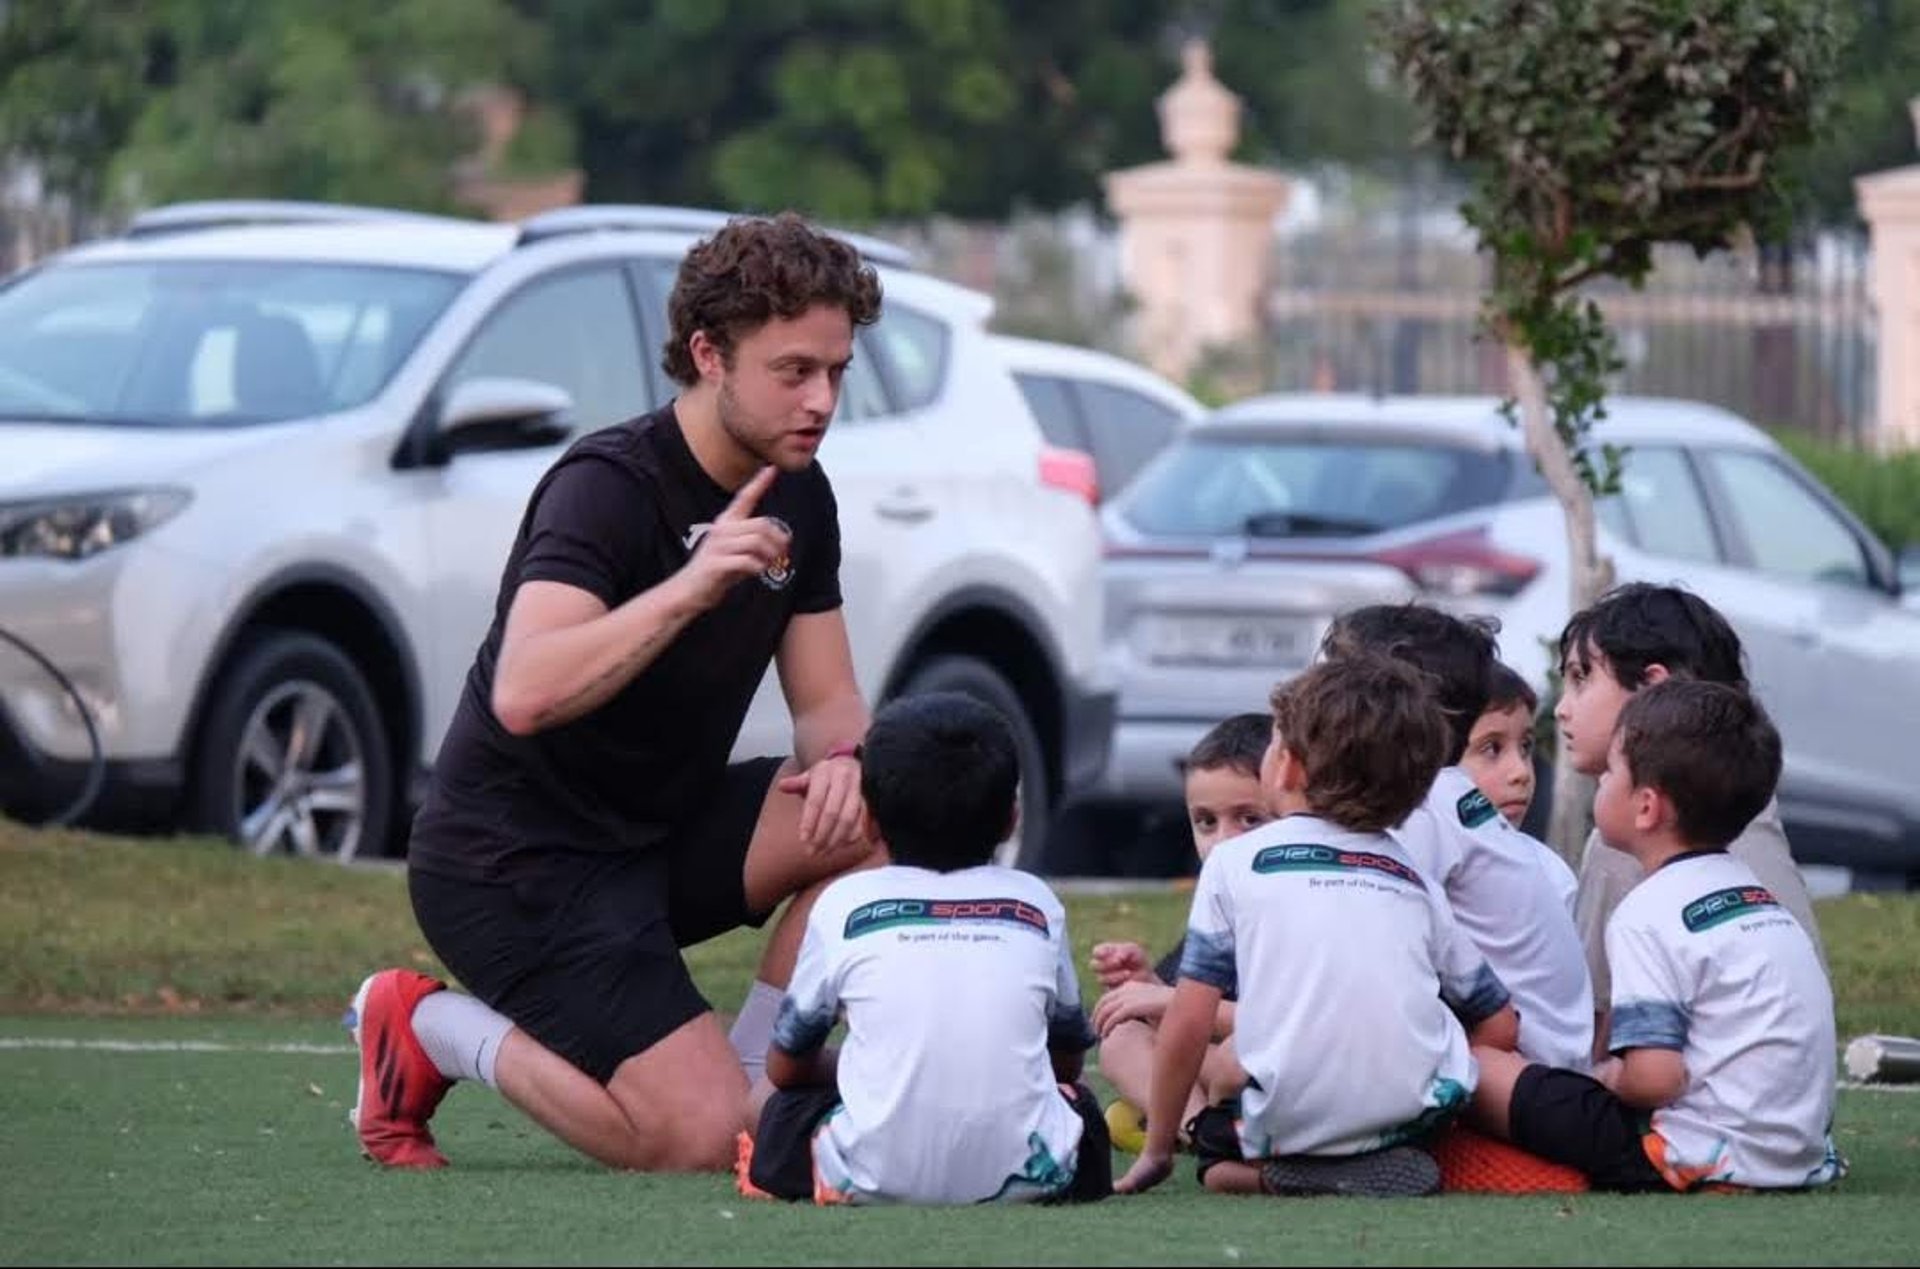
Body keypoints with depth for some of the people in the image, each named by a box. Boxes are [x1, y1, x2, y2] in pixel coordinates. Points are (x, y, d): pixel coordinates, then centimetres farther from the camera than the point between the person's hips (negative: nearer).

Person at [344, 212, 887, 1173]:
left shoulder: (797, 497, 4)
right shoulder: (611, 485, -21)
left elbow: (827, 702, 7)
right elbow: (526, 694, -35)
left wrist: (842, 757, -18)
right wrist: (690, 587, -44)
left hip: (656, 835, 8)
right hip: (513, 864, -8)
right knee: (697, 1142, -19)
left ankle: (747, 1081, -2)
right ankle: (435, 1029, 3)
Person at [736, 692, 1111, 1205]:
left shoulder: (844, 904, 7)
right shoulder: (1036, 903, 11)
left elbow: (785, 1067, 17)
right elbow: (1069, 1059, 24)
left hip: (877, 1180, 0)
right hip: (1025, 1177, 0)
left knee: (783, 1115, 28)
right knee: (1075, 1101, 32)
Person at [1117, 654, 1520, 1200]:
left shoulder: (1236, 861, 6)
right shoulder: (1413, 878, 18)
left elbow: (1189, 1023, 2)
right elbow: (1499, 1026, 18)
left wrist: (1156, 1150, 12)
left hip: (1290, 1125, -5)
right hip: (1419, 1109, 5)